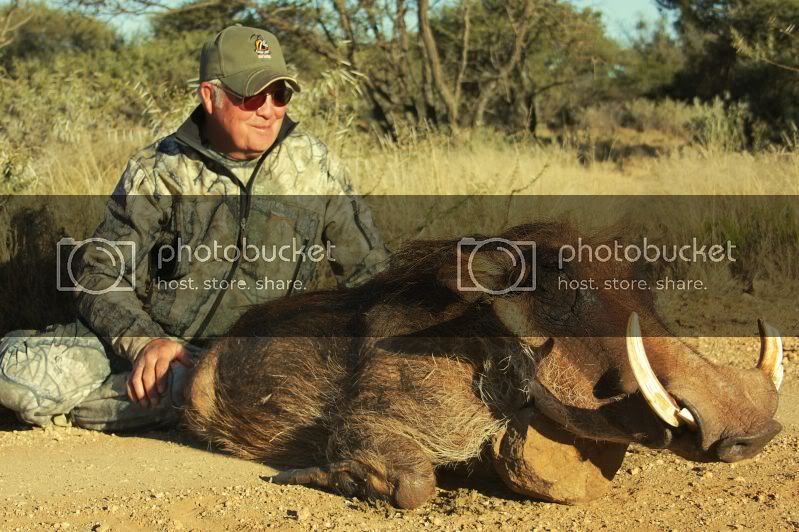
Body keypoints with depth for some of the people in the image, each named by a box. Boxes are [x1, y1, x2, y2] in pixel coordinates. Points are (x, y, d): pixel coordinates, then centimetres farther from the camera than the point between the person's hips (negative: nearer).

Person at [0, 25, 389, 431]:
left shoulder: (314, 165, 3)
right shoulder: (158, 170, -1)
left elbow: (370, 271, 13)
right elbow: (101, 272, -4)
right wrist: (143, 341, -21)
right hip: (142, 338, -1)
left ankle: (56, 412, -11)